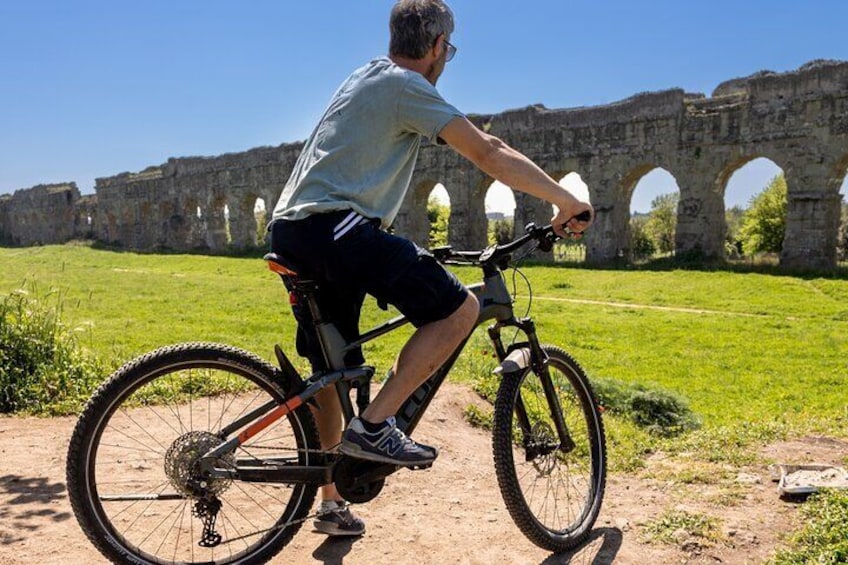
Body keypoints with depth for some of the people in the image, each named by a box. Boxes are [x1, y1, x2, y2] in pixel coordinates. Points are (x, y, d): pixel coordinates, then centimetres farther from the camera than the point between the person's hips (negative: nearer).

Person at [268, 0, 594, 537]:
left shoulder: (368, 77, 25)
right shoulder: (407, 85, -3)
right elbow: (488, 154, -8)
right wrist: (567, 201, -1)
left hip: (290, 232, 10)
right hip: (334, 225, -10)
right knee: (459, 308, -9)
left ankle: (331, 503, 27)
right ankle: (375, 425, -10)